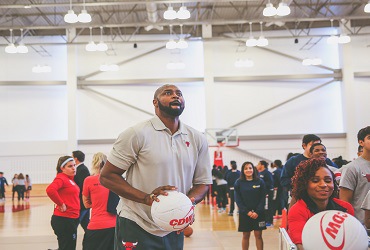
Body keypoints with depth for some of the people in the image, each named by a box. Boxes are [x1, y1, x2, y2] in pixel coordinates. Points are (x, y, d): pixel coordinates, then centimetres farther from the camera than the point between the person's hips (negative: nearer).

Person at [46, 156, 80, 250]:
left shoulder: (70, 179, 14)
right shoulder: (61, 178, -14)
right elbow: (50, 190, -31)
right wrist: (61, 204, -21)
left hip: (72, 219, 9)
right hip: (64, 220, -9)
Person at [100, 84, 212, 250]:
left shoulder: (198, 139, 4)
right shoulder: (138, 134, -10)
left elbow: (203, 182, 9)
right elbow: (106, 176, -10)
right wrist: (146, 198, -22)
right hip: (135, 228, -4)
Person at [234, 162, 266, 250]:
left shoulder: (260, 182, 0)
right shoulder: (238, 183, 0)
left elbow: (263, 198, -2)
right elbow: (238, 199, -2)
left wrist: (257, 212, -12)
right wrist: (247, 212, -12)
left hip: (258, 213, 0)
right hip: (244, 213, 0)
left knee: (258, 235, 2)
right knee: (245, 236, 6)